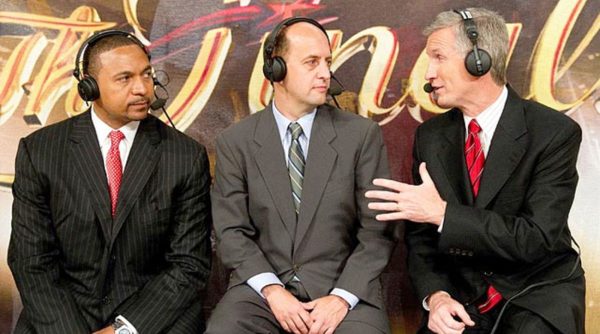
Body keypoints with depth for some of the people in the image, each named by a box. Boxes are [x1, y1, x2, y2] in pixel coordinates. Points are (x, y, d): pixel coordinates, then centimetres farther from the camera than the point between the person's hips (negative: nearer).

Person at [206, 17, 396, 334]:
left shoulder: (362, 134, 0)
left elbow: (377, 230, -1)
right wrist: (272, 290, -12)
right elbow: (232, 231, 1)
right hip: (262, 288, 1)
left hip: (343, 288, 0)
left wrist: (343, 297, -13)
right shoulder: (235, 142, 3)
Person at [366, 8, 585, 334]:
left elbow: (537, 239, -17)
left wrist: (443, 212, -23)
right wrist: (436, 294, -13)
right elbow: (419, 234, 5)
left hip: (538, 297, -2)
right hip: (463, 302, 3)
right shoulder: (430, 136, 3)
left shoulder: (555, 132, -10)